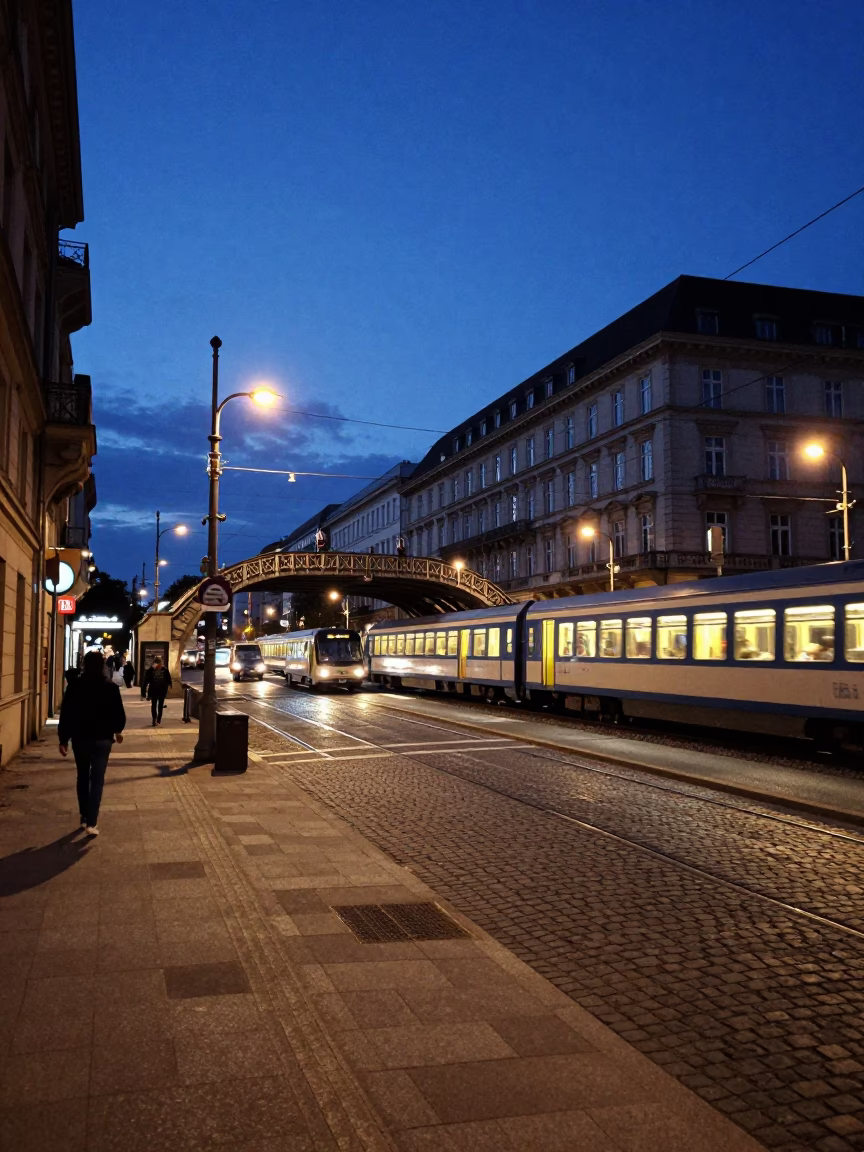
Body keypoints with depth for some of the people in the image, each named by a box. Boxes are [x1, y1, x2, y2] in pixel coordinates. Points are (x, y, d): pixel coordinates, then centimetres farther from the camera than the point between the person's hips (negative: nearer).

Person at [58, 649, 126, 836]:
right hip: (102, 738, -2)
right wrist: (117, 731, 19)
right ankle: (91, 822, -8)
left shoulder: (75, 686, -4)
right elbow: (119, 714, -1)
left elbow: (66, 713, -4)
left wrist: (63, 739, 2)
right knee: (97, 779, 0)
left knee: (83, 777, 17)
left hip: (80, 737, 2)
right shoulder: (110, 688, -7)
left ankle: (84, 817, 24)